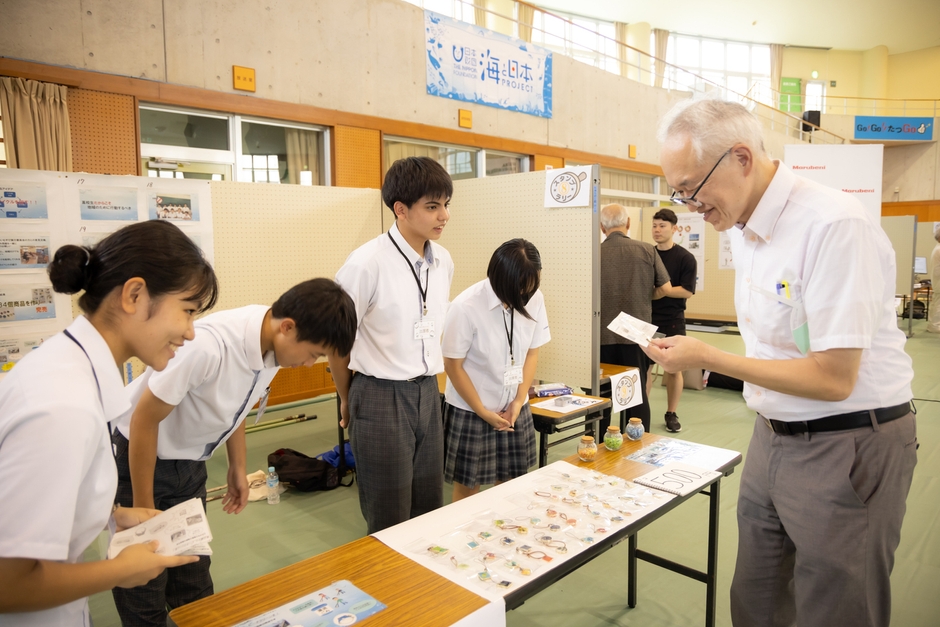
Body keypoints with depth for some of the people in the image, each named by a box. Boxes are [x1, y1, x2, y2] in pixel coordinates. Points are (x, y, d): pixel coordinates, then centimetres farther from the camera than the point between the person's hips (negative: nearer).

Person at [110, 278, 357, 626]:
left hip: (189, 464, 6)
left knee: (193, 581, 12)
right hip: (137, 458, -6)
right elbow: (144, 421, -24)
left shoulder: (272, 346, -13)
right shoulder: (208, 345, -36)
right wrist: (143, 509, -16)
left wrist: (238, 467, 12)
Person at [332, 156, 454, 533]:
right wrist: (348, 401, 4)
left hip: (428, 392, 6)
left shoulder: (443, 262, 2)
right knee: (390, 520, 8)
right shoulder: (367, 263, -17)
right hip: (381, 398, -6)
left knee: (430, 507, 16)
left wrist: (426, 380, 15)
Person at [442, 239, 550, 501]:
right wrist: (484, 413, -9)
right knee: (467, 488, 8)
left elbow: (532, 353, 3)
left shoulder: (534, 299, -10)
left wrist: (519, 401, -4)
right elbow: (453, 366, -12)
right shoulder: (466, 307, -22)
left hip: (514, 409, 4)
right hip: (470, 410, -3)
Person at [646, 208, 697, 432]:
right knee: (644, 366, 5)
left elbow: (687, 291, -12)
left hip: (672, 321, -3)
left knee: (673, 368, 6)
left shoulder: (685, 258, -5)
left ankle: (671, 414, 19)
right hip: (647, 319, 3)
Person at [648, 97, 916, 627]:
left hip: (846, 449, -7)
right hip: (773, 439, 8)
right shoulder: (743, 228, 4)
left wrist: (707, 358, -20)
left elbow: (833, 379, -24)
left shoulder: (835, 225, -23)